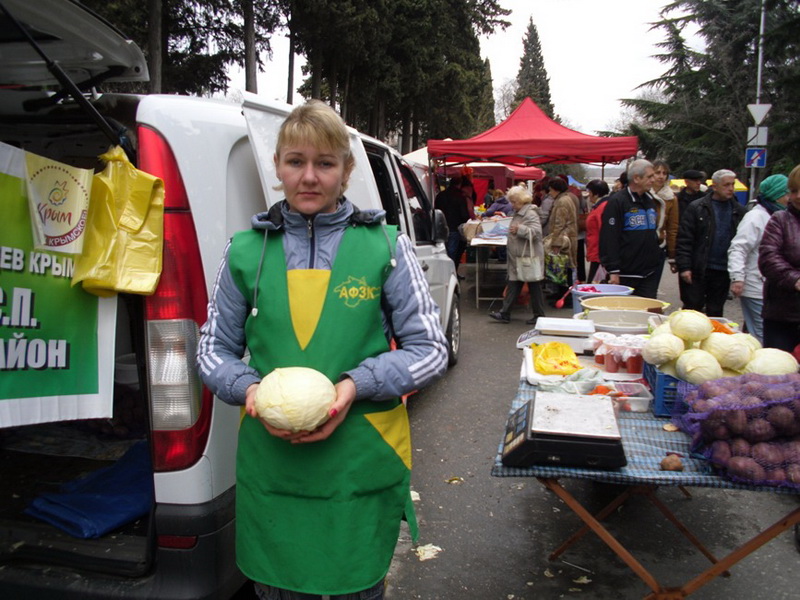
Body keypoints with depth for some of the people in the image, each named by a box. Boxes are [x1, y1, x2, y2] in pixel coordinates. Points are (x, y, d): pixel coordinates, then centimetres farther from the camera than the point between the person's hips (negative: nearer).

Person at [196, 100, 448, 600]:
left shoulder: (385, 246, -2)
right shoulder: (246, 251, 2)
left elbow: (430, 348, -1)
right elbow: (214, 351, 9)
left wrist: (356, 384, -16)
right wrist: (249, 387, -12)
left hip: (363, 465, -1)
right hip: (270, 465, 1)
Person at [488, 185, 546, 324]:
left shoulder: (531, 214, -14)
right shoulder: (518, 213, 16)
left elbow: (536, 232, -26)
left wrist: (519, 229, -28)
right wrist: (510, 232, 16)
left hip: (529, 257, -9)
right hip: (517, 257, 10)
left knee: (534, 287, 2)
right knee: (513, 285, 10)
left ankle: (539, 315, 13)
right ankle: (505, 313, 12)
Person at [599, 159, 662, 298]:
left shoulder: (649, 200, 15)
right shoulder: (617, 202, -10)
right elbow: (609, 238, -15)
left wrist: (658, 258, 20)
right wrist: (613, 271, -19)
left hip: (650, 273, 7)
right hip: (626, 275, -7)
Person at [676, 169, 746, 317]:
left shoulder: (739, 211, 6)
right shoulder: (697, 208, -4)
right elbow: (684, 240, -7)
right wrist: (684, 267, -14)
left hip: (723, 271, 3)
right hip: (697, 270, -3)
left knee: (715, 313, 12)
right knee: (692, 309, 2)